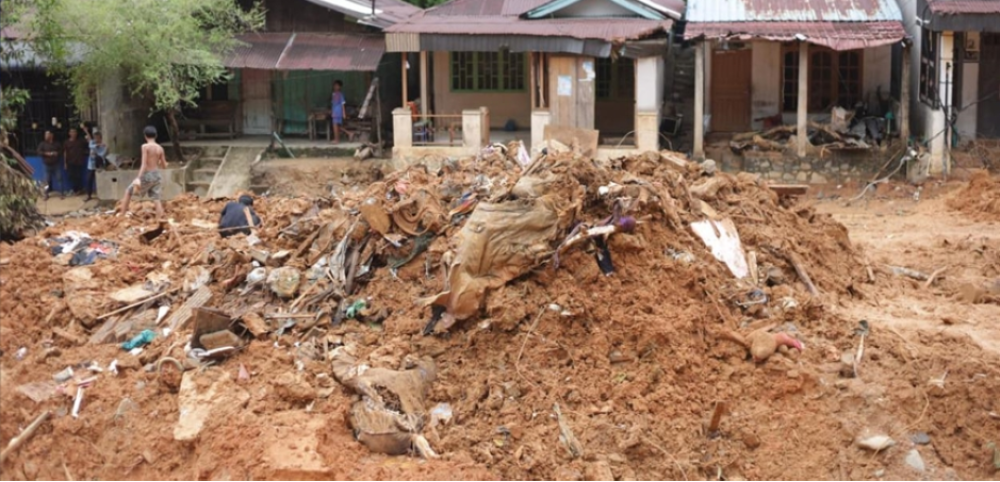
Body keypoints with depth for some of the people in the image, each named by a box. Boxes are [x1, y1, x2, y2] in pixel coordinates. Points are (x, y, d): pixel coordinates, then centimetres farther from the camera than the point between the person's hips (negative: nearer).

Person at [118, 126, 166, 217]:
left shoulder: (145, 146, -11)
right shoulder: (160, 148, 4)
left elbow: (144, 164, -18)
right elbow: (164, 166, 9)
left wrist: (138, 178, -21)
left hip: (146, 175, -4)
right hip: (156, 175, 4)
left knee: (128, 191, 14)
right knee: (157, 199, 4)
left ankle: (123, 214, 17)